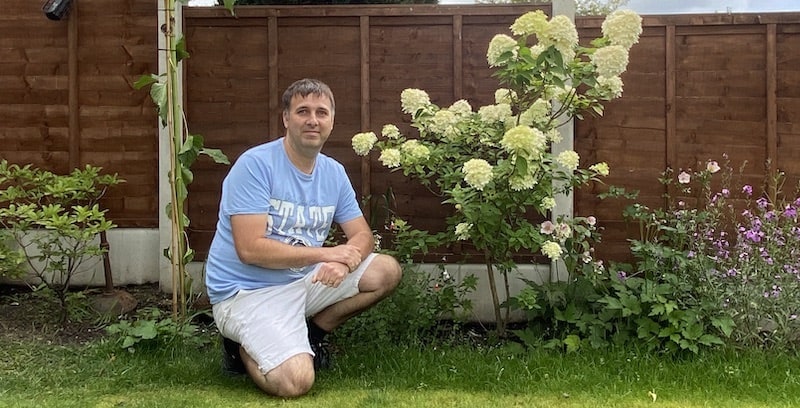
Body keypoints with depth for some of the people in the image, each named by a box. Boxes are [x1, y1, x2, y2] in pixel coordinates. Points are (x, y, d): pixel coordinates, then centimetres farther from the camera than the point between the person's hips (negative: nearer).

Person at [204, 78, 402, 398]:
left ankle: (311, 333, 12)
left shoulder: (334, 172, 4)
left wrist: (344, 260, -21)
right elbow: (250, 249, -24)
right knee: (296, 381, -25)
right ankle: (242, 348, 8)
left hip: (304, 280, 7)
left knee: (387, 272, -2)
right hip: (247, 291, -7)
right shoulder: (255, 164, -18)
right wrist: (325, 254, -21)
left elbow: (362, 235, 4)